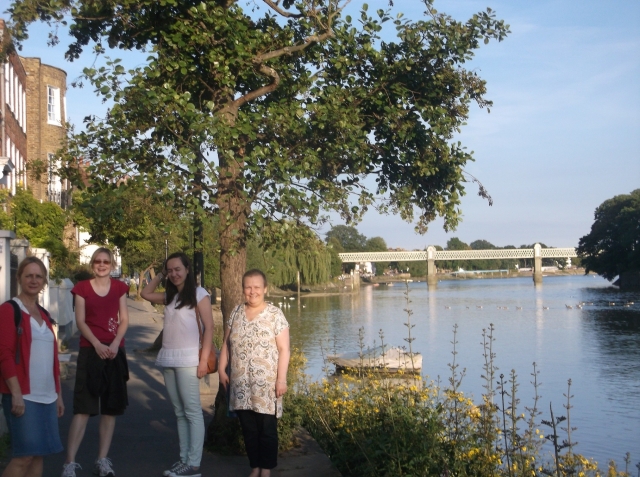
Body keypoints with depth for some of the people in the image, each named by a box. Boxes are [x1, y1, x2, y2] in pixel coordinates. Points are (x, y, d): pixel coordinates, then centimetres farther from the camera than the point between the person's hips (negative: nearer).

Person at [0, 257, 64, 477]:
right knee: (25, 455, -9)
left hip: (47, 397, 7)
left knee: (39, 454, 7)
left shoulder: (44, 315, 17)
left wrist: (58, 395, 17)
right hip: (23, 396, -7)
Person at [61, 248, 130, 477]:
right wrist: (97, 344, -16)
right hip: (90, 350, -3)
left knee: (110, 407, 5)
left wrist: (115, 343, -11)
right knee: (83, 407, -8)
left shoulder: (119, 287, 8)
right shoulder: (82, 288, 3)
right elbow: (80, 321, -3)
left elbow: (124, 319, 5)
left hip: (115, 351, 3)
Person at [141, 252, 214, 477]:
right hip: (168, 360, 7)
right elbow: (145, 293, 30)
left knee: (192, 412, -5)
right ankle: (184, 459, 13)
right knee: (179, 412, 9)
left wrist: (204, 360, -14)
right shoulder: (169, 296, 16)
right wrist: (160, 275, 18)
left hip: (187, 360, -7)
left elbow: (209, 327, -8)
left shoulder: (199, 294, -3)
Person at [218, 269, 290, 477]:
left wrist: (281, 379, -13)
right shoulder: (236, 313, 7)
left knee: (267, 428, 3)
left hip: (266, 384, -4)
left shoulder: (275, 314, -7)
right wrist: (222, 369, 6)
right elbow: (226, 344, 13)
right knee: (248, 428, 11)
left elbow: (283, 349, -9)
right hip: (241, 384, 4)